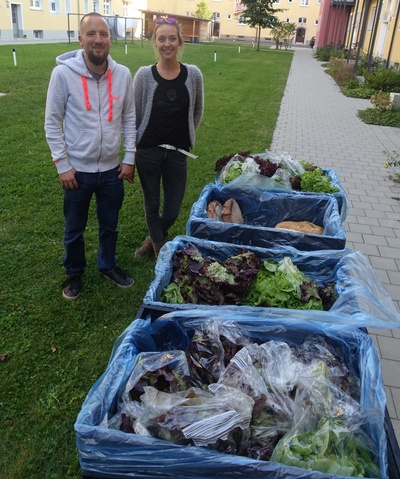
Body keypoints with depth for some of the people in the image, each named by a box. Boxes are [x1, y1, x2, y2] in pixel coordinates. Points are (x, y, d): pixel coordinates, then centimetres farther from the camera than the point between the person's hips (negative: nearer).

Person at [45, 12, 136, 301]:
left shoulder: (123, 74, -5)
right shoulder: (63, 73, -13)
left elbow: (129, 117, 4)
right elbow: (52, 122, -8)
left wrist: (130, 158, 1)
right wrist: (63, 165, -10)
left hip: (112, 169, 2)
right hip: (77, 170, -2)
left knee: (110, 225, 19)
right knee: (75, 229, 15)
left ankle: (108, 265, 42)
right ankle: (74, 272, 38)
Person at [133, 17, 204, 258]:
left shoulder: (193, 74, -3)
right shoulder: (145, 75, -7)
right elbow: (133, 115, 1)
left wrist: (185, 136, 12)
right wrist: (132, 152, 2)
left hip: (178, 153, 1)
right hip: (148, 151, -1)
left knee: (172, 212, 8)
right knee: (152, 207, 11)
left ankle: (155, 239, 41)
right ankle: (161, 250, 35)